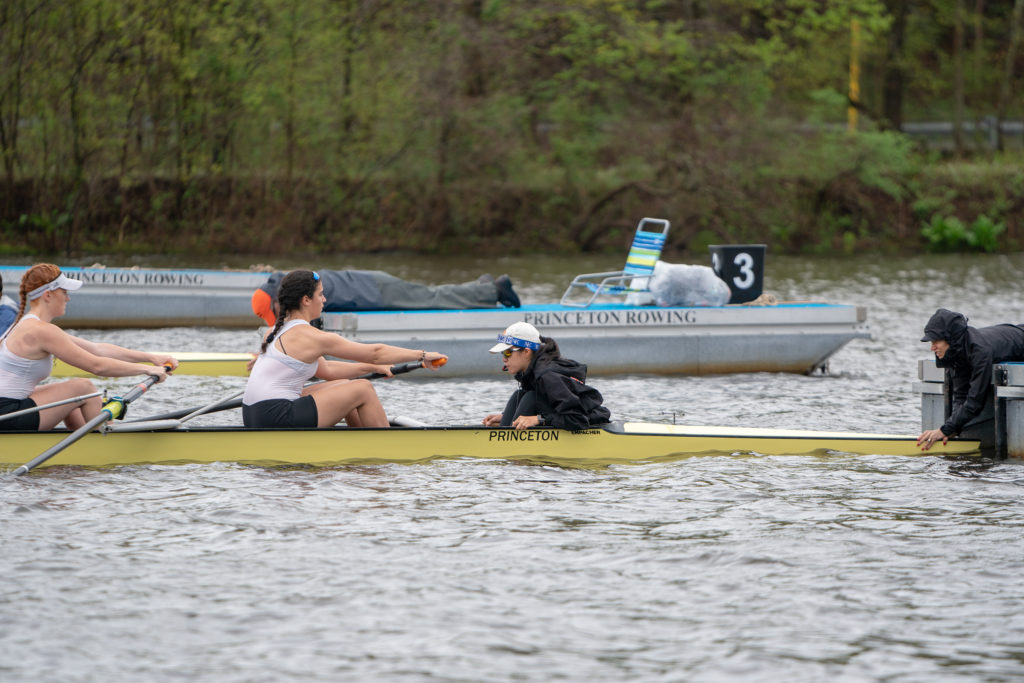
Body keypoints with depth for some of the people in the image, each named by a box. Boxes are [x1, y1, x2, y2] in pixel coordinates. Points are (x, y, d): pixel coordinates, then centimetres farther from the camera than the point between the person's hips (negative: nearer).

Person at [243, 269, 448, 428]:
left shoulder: (277, 330, 16)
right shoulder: (310, 336, -11)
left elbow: (326, 370, 24)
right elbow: (375, 353, -3)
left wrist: (374, 367, 24)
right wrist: (423, 355, 6)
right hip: (277, 417, -10)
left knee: (344, 386, 23)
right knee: (363, 389, -1)